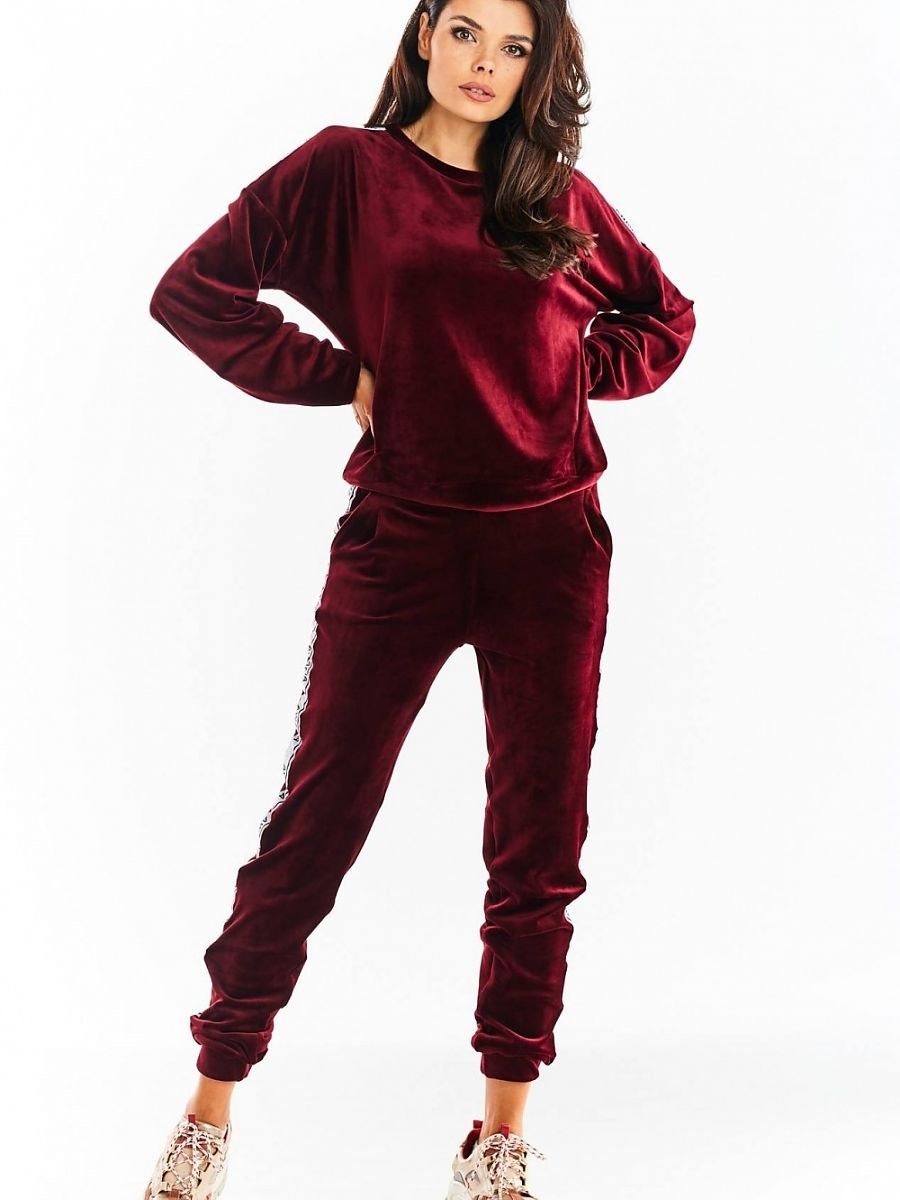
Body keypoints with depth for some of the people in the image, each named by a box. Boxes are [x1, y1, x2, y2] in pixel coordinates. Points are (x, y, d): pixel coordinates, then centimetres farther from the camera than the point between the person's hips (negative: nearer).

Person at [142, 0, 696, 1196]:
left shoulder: (562, 198, 8)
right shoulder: (348, 170, 1)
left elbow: (664, 317, 21)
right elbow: (191, 291, -4)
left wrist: (570, 372, 4)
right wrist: (337, 376, -7)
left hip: (551, 553, 3)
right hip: (400, 542, -3)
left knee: (539, 845, 5)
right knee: (315, 823, 1)